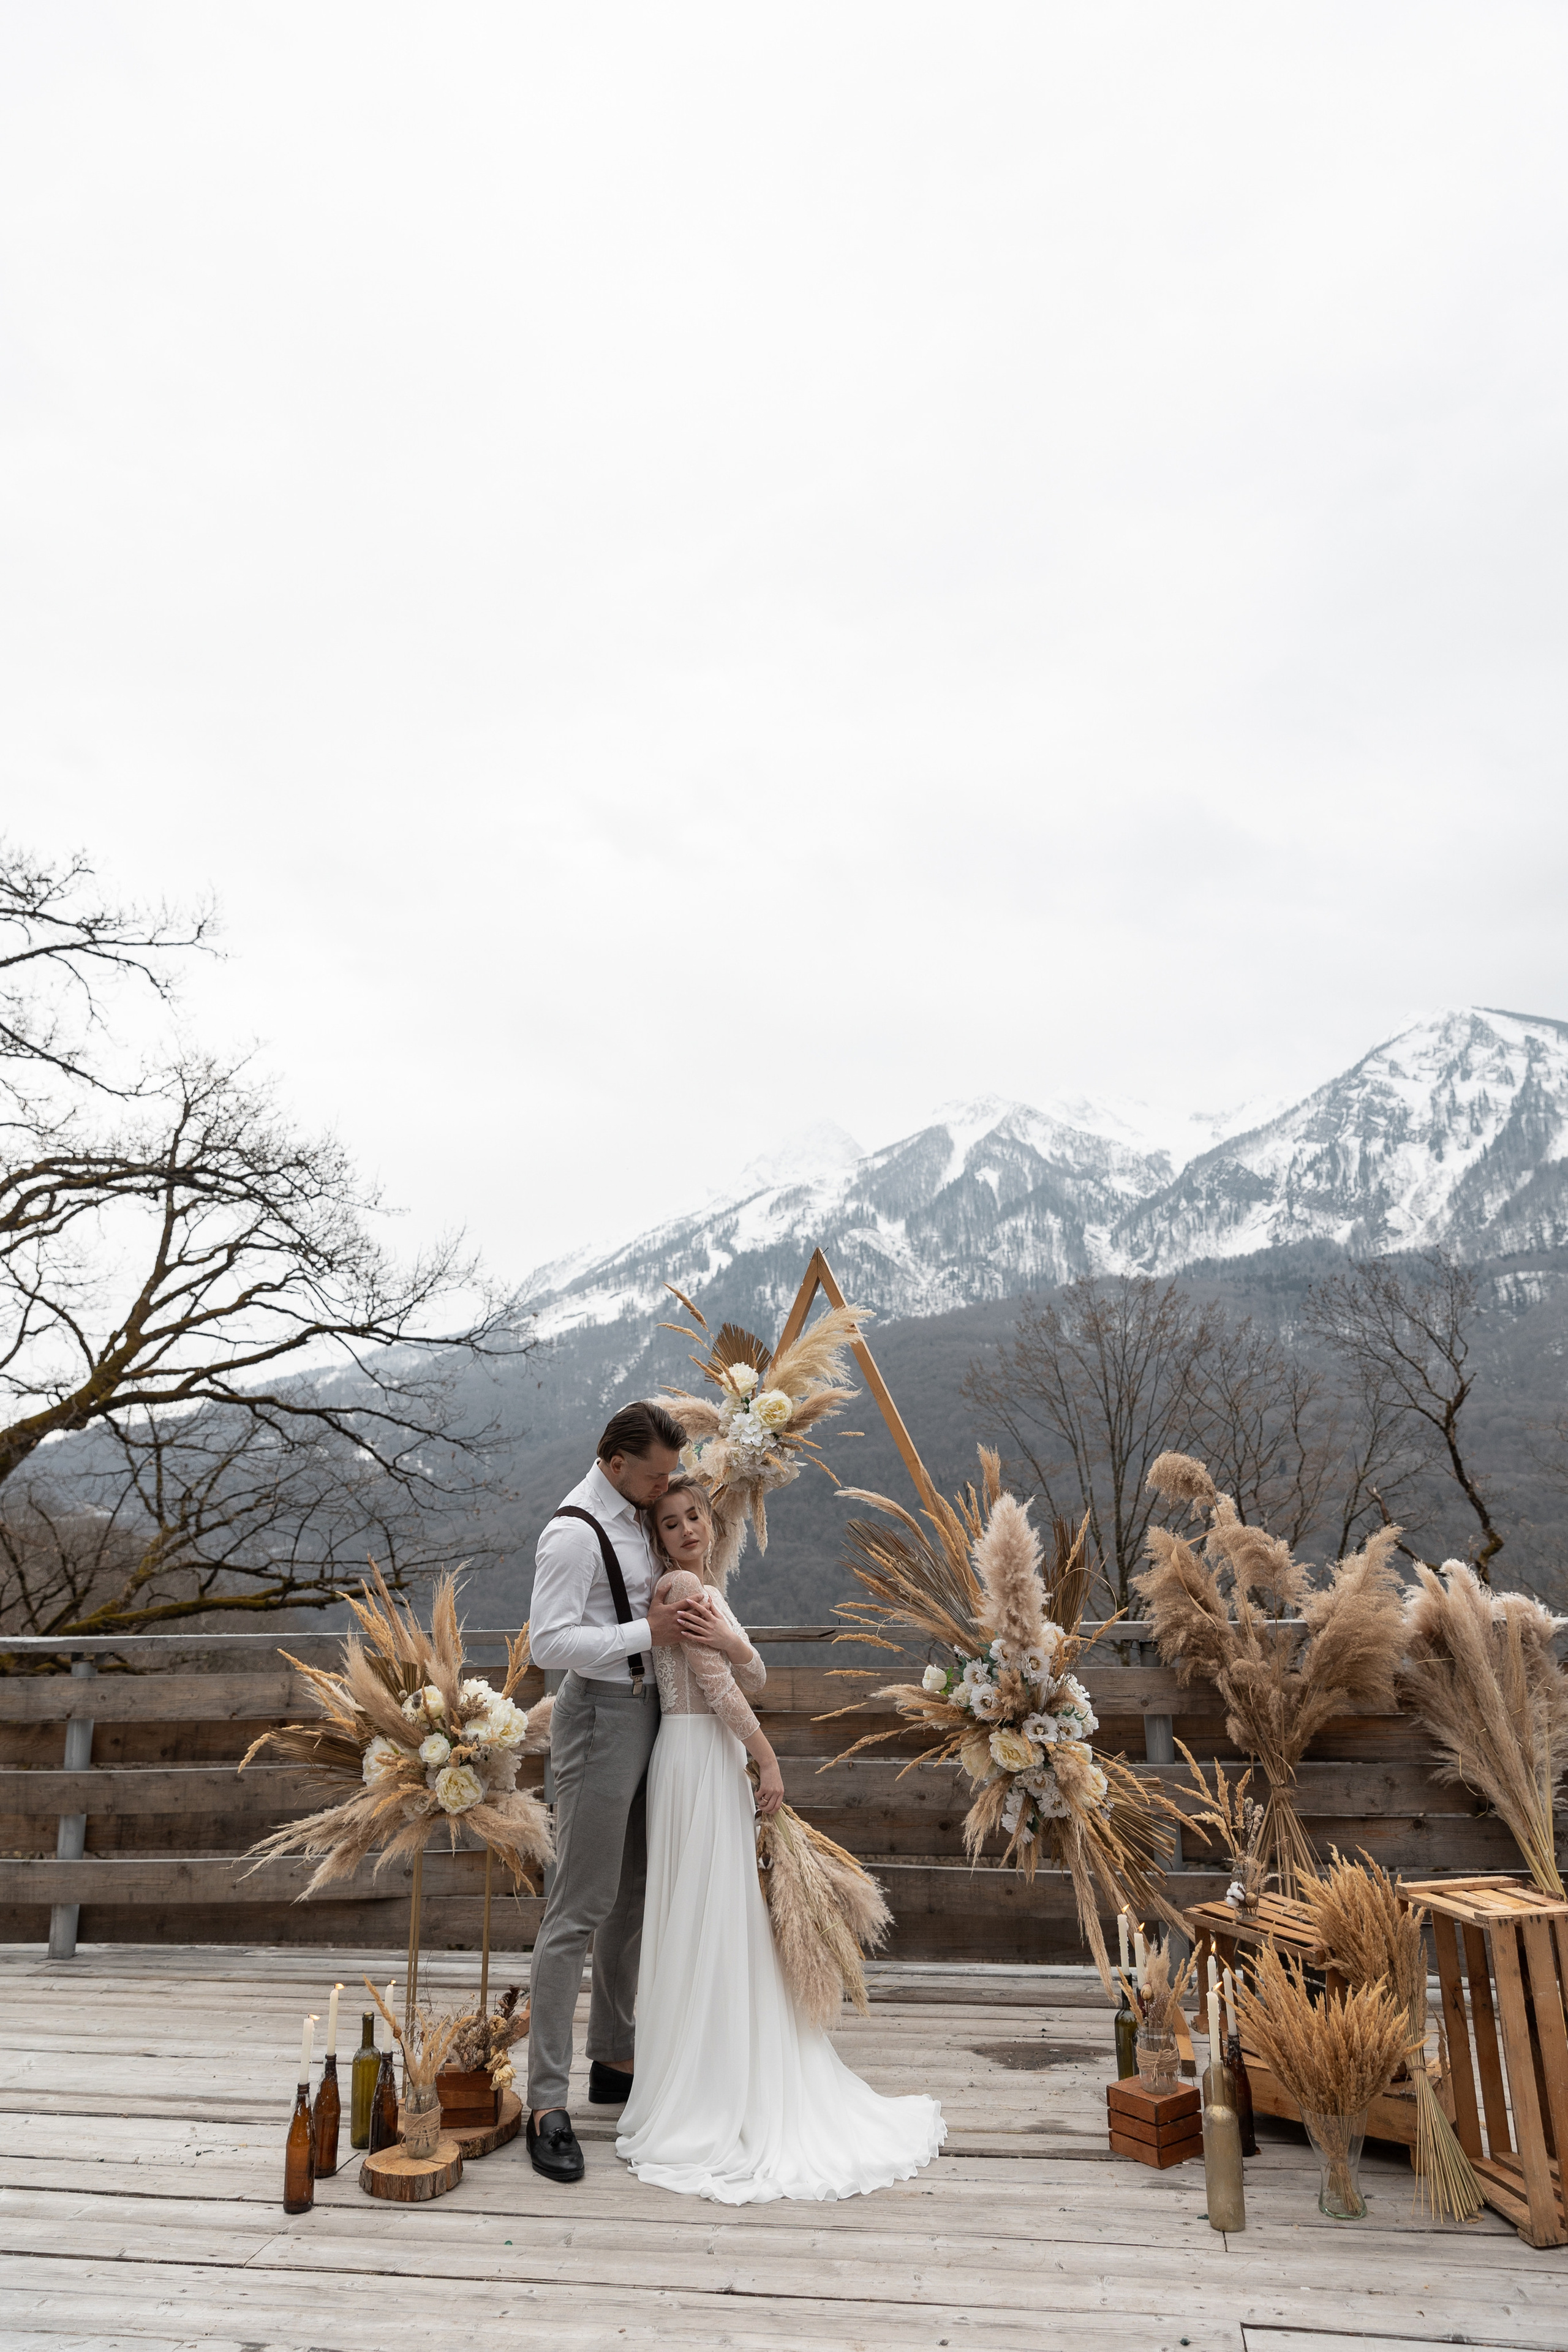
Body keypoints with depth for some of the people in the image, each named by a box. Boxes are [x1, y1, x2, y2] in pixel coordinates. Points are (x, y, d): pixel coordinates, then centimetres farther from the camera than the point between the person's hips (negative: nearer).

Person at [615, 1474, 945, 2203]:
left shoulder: (706, 1590, 14)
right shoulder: (680, 1586, -15)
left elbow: (754, 1682, 7)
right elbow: (719, 1688, -17)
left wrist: (732, 1643, -14)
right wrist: (769, 1759, -13)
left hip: (721, 1760, 9)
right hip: (696, 1758, -9)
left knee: (728, 1920, 16)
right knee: (707, 1920, -1)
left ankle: (735, 2083, 29)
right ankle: (704, 2097, 11)